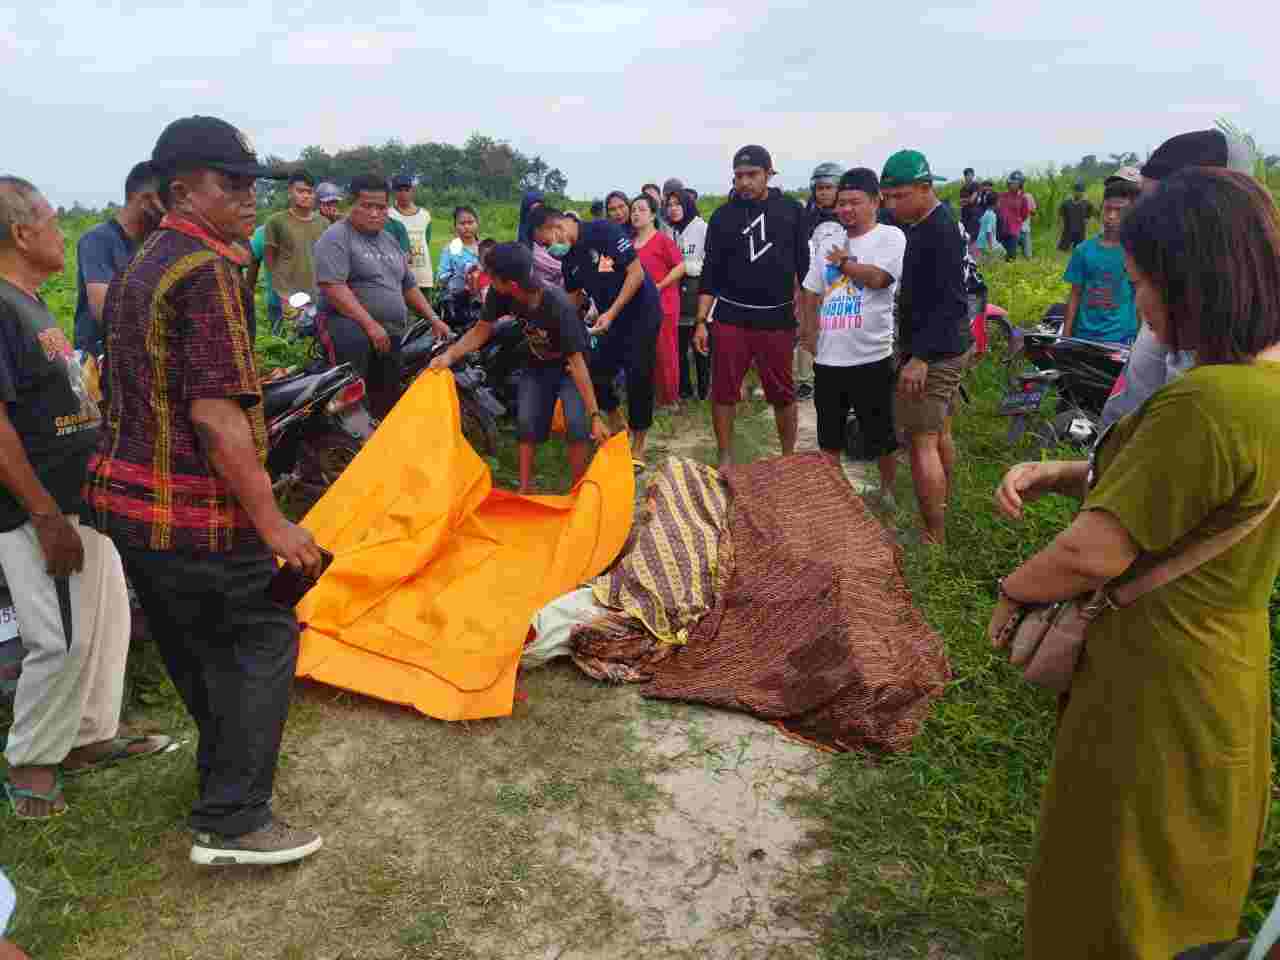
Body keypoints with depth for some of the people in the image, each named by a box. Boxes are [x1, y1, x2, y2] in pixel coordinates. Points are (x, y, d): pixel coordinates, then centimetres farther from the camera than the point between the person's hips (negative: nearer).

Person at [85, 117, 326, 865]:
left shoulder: (140, 267, 14)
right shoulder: (208, 271, -17)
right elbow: (216, 413, -24)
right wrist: (270, 521, -21)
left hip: (129, 496, 10)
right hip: (193, 514, -10)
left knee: (196, 647, 22)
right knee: (262, 640, 1)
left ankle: (225, 764, 41)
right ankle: (233, 823, 7)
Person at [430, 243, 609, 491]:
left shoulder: (559, 306, -38)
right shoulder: (501, 295, -23)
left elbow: (577, 362, -36)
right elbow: (481, 330, -8)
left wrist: (595, 416, -36)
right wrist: (450, 354, -26)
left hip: (568, 366, -5)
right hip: (536, 364, 5)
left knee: (576, 424, -18)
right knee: (527, 422, -4)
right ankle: (523, 490, 5)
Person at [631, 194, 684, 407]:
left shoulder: (663, 239, -9)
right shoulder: (631, 242, 10)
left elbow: (681, 266, -13)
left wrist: (659, 286, -16)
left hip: (663, 303, -6)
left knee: (665, 352, 0)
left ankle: (669, 398, 11)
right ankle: (649, 396, 19)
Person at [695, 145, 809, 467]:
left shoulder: (791, 210, 3)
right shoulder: (723, 216, 3)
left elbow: (804, 264, 7)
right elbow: (710, 271, 4)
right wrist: (701, 321, -1)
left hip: (777, 318, 0)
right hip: (731, 317, 1)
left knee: (783, 394, 6)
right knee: (724, 392, 3)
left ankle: (789, 459, 22)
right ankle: (725, 459, 16)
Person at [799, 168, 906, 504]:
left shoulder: (890, 237, -5)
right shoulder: (828, 245, 13)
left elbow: (877, 278, -20)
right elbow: (812, 293, 18)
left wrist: (842, 261, -4)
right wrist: (810, 332, 9)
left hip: (871, 357, -5)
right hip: (828, 359, 5)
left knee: (881, 436, 9)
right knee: (828, 437, 15)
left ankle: (887, 491, 27)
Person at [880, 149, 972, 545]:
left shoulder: (940, 231, -19)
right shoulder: (924, 226, 12)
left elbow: (948, 301, -24)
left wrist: (920, 357, -26)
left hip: (933, 352, -11)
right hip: (945, 347, 11)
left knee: (921, 442, -10)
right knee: (939, 433, 20)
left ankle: (934, 539, -6)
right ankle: (942, 512, 34)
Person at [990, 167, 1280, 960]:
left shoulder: (1209, 405, -30)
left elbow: (1096, 553, -26)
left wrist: (1012, 591, -7)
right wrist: (1058, 474, -4)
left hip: (1155, 687, -9)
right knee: (1188, 883, 30)